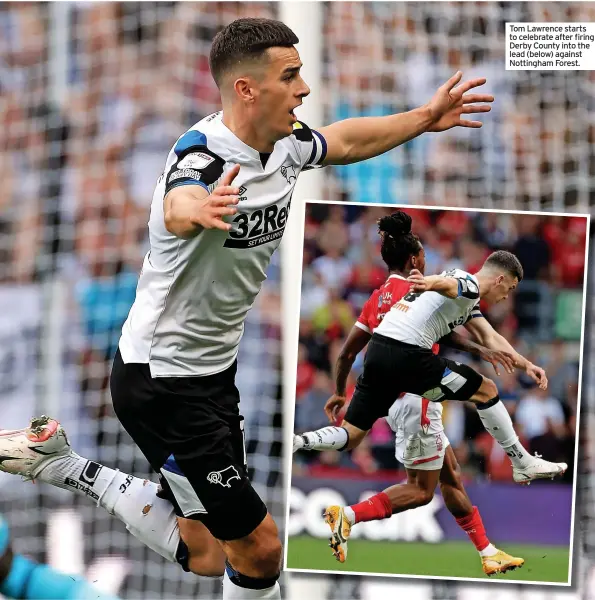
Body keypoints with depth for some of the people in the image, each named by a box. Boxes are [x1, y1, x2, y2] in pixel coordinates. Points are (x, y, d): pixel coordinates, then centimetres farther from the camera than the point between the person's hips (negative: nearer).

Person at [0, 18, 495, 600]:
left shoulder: (287, 145, -2)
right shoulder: (203, 155, -27)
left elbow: (345, 141, 22)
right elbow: (178, 210, -52)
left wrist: (425, 117, 26)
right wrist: (199, 209, -74)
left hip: (213, 373, 9)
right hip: (162, 382, -9)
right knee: (258, 547, -9)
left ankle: (63, 464, 26)